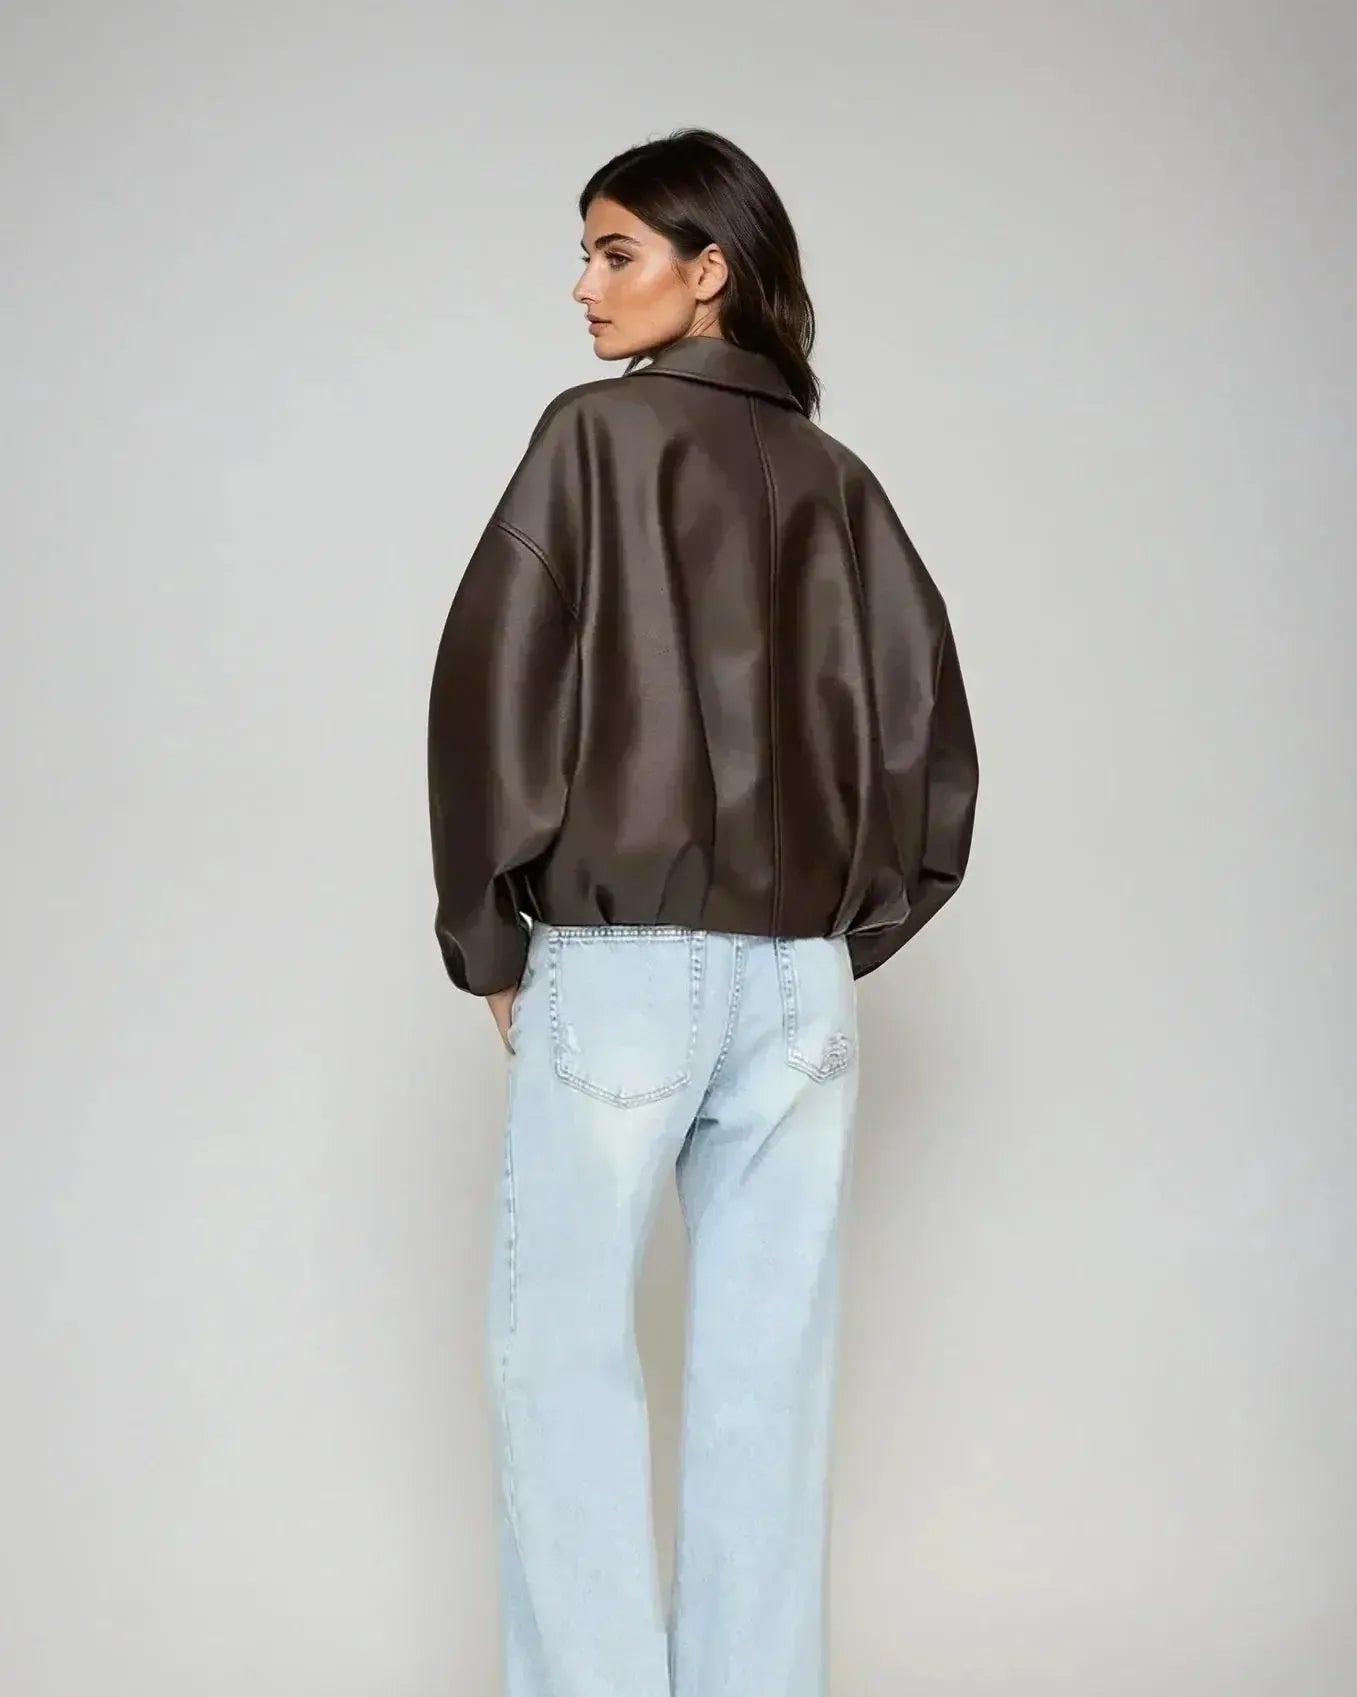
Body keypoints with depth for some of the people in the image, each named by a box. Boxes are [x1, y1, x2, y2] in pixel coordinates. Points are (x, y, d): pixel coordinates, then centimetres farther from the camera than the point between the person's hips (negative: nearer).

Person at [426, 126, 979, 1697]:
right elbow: (926, 732, 9)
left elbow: (492, 684, -10)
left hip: (619, 963, -5)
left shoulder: (599, 431, -3)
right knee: (767, 1373, 9)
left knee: (566, 1353, 5)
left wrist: (488, 943, -1)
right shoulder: (838, 480, 11)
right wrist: (852, 928, 14)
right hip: (801, 977, 5)